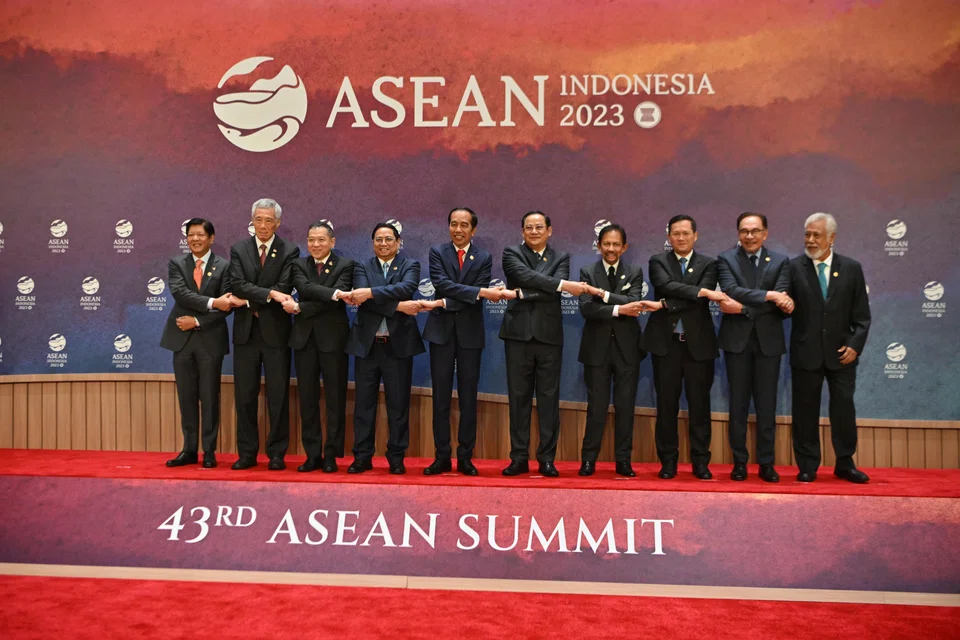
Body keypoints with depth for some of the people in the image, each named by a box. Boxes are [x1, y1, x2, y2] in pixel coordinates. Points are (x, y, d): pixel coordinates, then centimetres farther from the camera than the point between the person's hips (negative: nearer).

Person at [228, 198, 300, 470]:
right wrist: (269, 294, -19)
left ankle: (276, 454, 12)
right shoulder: (238, 250, 8)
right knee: (245, 396, 7)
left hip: (275, 332, -2)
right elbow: (238, 284, -7)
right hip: (245, 333, 2)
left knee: (278, 397, 2)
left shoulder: (290, 252, 1)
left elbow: (284, 289, -10)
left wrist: (249, 301, -10)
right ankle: (247, 453, 16)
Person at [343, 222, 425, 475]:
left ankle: (396, 458, 13)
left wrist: (371, 292, -24)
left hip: (398, 344, -1)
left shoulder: (410, 265, 6)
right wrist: (398, 306, -20)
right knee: (364, 403, 5)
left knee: (398, 404, 4)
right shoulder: (362, 268, 9)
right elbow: (364, 299, -10)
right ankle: (362, 457, 14)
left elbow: (406, 288, -16)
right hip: (367, 344, 1)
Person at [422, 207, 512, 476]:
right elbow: (441, 283, -14)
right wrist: (482, 291, -23)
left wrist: (446, 303, -16)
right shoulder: (437, 252, 3)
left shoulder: (484, 257, 5)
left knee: (468, 397, 4)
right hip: (441, 331, 0)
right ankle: (442, 456, 11)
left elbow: (477, 299, -6)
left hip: (470, 333, 0)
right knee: (441, 396, 3)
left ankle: (465, 457, 12)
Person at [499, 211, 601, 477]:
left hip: (549, 335, 1)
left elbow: (554, 291, -7)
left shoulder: (561, 258, 10)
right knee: (519, 396, 3)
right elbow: (526, 276, -15)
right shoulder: (511, 254, 5)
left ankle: (547, 459, 9)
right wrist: (565, 285, -21)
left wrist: (524, 294, -16)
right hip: (519, 333, -1)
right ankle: (519, 458, 10)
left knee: (549, 397, 2)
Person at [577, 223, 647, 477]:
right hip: (597, 348, -1)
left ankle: (623, 460, 14)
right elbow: (586, 308, -12)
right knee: (596, 406, 2)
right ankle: (588, 460, 11)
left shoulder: (634, 272, 6)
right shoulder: (588, 272, 2)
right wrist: (619, 309, -20)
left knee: (625, 406, 5)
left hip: (627, 347, 1)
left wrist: (604, 294, -19)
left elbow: (634, 303, -12)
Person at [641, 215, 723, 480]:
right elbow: (667, 286, -14)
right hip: (666, 343, 0)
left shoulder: (708, 264, 6)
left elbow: (701, 300, -10)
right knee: (667, 405, 4)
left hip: (698, 343, 0)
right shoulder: (658, 261, 7)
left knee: (699, 405, 4)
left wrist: (664, 305, -16)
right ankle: (668, 461, 14)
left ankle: (700, 462, 14)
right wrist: (701, 291, -24)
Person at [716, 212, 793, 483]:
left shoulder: (780, 261, 4)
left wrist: (743, 308, -17)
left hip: (768, 340, 1)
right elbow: (732, 291, -15)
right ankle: (739, 462, 15)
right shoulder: (725, 259, 2)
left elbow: (781, 302, -8)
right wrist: (768, 295, -22)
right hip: (737, 339, -1)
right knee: (738, 404, 6)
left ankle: (766, 463, 15)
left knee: (767, 405, 5)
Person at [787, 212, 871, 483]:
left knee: (844, 409, 6)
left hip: (841, 352, 1)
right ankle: (808, 466, 16)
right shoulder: (793, 267, -1)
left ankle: (845, 464, 21)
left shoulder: (851, 268, 3)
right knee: (805, 411, 6)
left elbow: (862, 315, 4)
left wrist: (855, 345, -6)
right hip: (806, 352, -1)